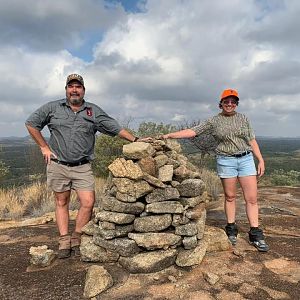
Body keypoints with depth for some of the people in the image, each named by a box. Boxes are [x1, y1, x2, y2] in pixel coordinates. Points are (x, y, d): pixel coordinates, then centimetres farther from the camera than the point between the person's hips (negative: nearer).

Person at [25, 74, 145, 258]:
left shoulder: (94, 111, 5)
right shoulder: (53, 108, 4)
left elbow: (116, 128, 2)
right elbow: (31, 123, 10)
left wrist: (136, 140, -7)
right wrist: (44, 147, 4)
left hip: (83, 167, 0)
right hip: (58, 165, 0)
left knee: (88, 203, -8)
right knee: (62, 202, 8)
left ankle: (76, 238, 11)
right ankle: (64, 241, 20)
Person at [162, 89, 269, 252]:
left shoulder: (243, 118, 9)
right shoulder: (214, 121, 1)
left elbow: (252, 140, 11)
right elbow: (192, 131, -5)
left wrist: (261, 160, 5)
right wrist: (169, 135, -13)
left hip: (246, 159, 2)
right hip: (226, 161, -2)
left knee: (252, 198, -1)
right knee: (230, 197, 7)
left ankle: (255, 234, 8)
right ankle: (231, 230, 22)